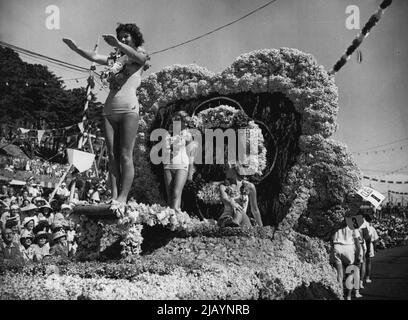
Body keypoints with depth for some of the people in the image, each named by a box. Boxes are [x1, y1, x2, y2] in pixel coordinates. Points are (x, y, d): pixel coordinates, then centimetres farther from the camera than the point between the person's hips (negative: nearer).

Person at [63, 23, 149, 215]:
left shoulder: (140, 54, 10)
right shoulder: (114, 59, 23)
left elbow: (140, 57, -14)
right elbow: (94, 57, 12)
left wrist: (117, 44, -23)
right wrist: (75, 48, -2)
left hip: (128, 108, -5)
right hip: (109, 110, 5)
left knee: (125, 156, -9)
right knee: (112, 156, 0)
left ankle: (122, 200, -10)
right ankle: (113, 198, 1)